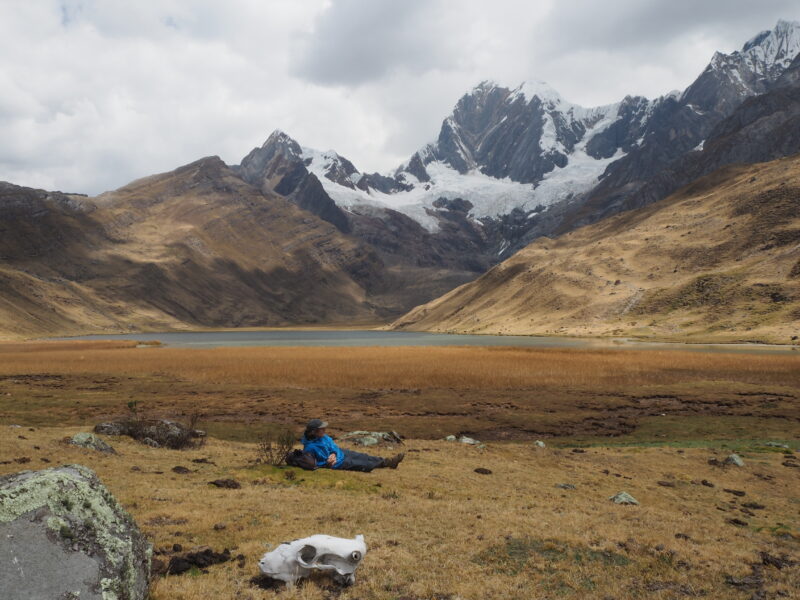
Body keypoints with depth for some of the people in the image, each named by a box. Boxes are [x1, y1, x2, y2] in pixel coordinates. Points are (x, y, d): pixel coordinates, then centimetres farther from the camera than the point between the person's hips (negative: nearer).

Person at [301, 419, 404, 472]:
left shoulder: (323, 436, -5)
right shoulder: (310, 447, -28)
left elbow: (333, 445, 5)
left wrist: (333, 454, -16)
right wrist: (328, 463, -29)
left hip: (340, 453, 8)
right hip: (338, 463, -8)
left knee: (362, 456, 3)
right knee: (363, 464, -6)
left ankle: (387, 461, 7)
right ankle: (387, 463, 0)